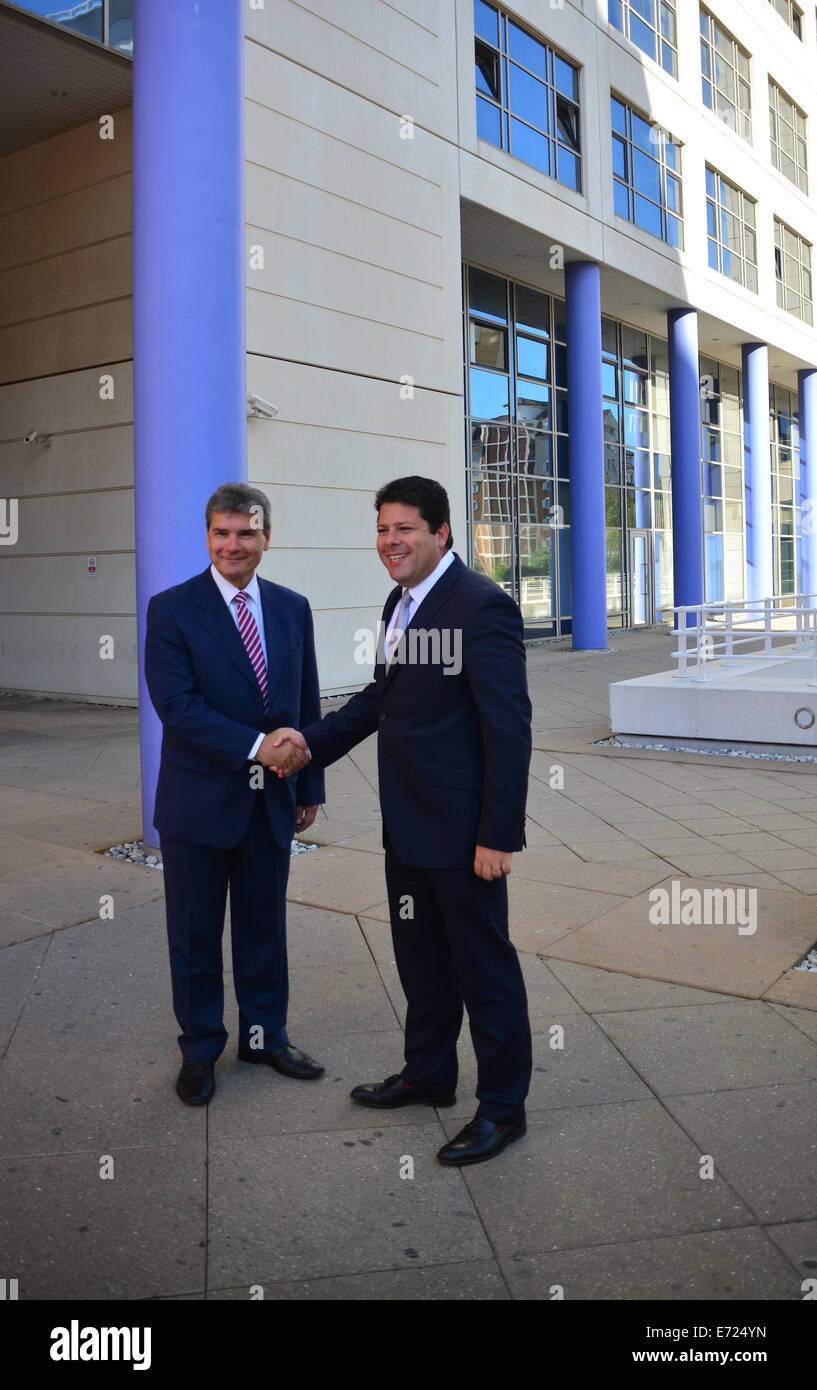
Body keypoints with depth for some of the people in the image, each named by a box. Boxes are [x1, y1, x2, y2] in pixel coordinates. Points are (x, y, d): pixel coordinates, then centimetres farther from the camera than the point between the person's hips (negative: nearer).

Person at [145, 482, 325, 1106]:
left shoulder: (292, 608, 6)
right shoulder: (171, 609, -7)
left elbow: (307, 703, 10)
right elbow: (176, 704, -17)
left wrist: (309, 785, 9)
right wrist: (257, 746, -22)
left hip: (271, 799, 4)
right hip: (199, 800, -3)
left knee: (265, 924, 16)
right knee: (195, 934, 10)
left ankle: (265, 1035, 34)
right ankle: (200, 1049, 28)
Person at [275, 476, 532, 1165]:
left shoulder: (482, 605, -18)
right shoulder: (401, 602, 11)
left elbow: (508, 726, -20)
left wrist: (498, 833, -21)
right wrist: (312, 739, 8)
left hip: (462, 826, -9)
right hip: (407, 823, 9)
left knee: (483, 966, 6)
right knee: (420, 958, 22)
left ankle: (503, 1107, 24)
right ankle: (429, 1074, 42)